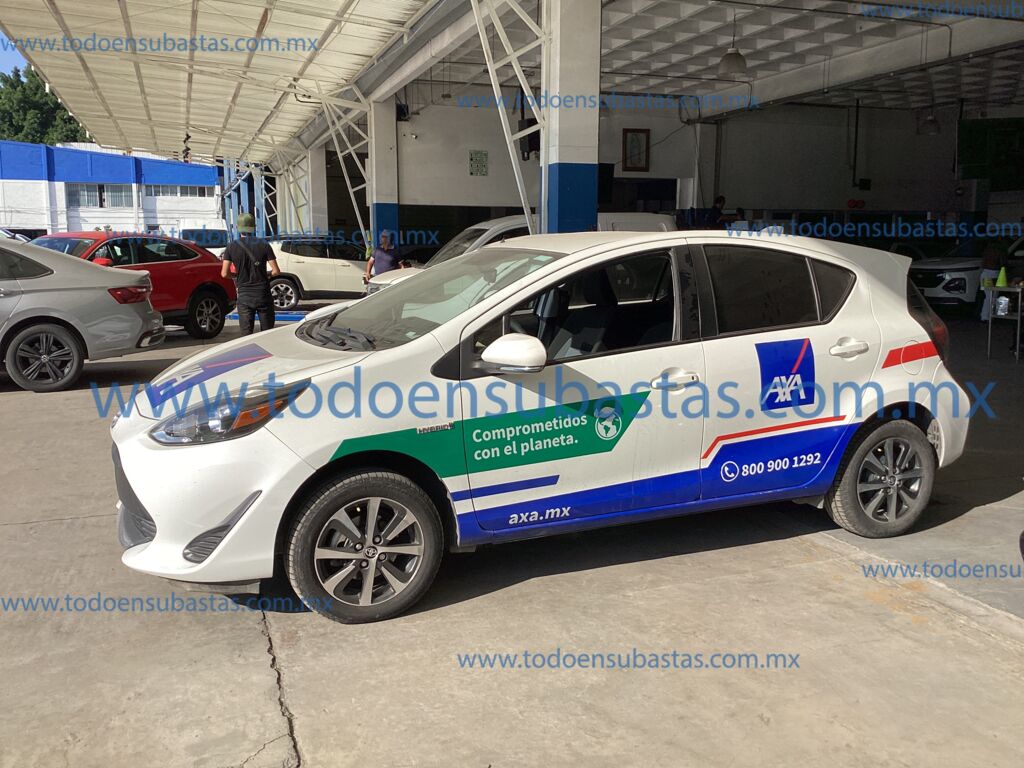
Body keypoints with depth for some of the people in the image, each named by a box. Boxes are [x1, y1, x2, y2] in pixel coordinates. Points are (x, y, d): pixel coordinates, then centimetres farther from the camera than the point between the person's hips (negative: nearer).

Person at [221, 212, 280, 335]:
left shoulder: (232, 247, -2)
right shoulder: (264, 245, -3)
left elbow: (224, 273, -6)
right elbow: (276, 271, -7)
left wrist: (237, 275, 14)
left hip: (244, 297, 0)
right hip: (263, 295, 0)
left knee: (246, 334, 2)